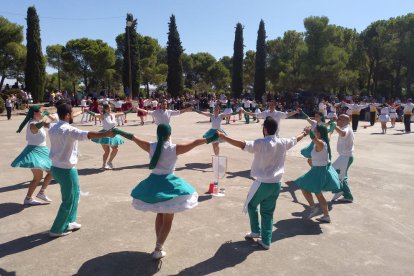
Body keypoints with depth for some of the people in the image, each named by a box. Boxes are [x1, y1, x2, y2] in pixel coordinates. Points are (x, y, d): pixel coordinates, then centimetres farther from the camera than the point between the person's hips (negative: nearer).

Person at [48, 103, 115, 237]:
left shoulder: (52, 128, 5)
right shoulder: (68, 130, -23)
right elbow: (88, 134, -37)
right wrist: (106, 134, -41)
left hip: (56, 167, 9)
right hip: (66, 170, -9)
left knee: (75, 194, 23)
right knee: (69, 200, 6)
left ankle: (69, 222, 33)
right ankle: (57, 229, 17)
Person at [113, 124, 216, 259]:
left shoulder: (151, 147, -5)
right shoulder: (175, 148, -13)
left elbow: (133, 137, 8)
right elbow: (195, 143, -12)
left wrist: (118, 131, 21)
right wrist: (210, 139, -2)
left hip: (153, 183, 5)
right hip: (168, 184, -4)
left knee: (160, 215, 24)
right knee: (168, 220, 10)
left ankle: (159, 246, 29)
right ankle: (158, 249, 10)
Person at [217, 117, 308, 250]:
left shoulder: (261, 143, -19)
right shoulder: (283, 143, 0)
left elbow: (242, 145, -32)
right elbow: (296, 139, 21)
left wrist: (223, 137, -33)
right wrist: (304, 133, 42)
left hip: (262, 183, -5)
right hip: (276, 184, 5)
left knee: (251, 205, 22)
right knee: (268, 212, 16)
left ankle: (256, 231, 29)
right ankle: (266, 241, 21)